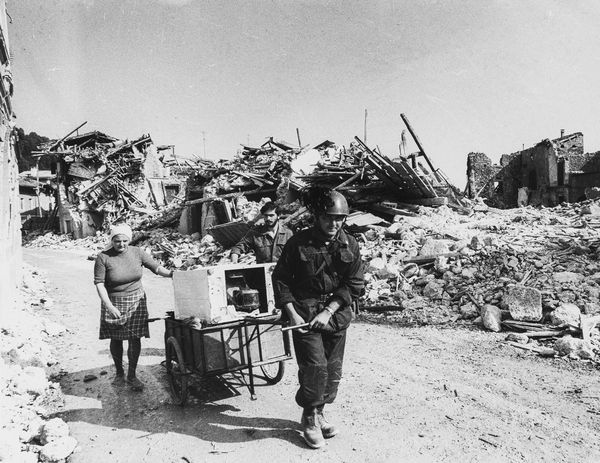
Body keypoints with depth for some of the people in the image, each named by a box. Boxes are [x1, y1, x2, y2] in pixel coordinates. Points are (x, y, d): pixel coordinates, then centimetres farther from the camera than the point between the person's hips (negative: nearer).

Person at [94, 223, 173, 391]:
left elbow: (156, 267, 2)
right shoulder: (103, 258, -10)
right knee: (116, 339, 10)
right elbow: (99, 283, -12)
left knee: (135, 338, 0)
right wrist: (109, 305, -20)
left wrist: (171, 274, -17)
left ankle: (131, 376, 14)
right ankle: (119, 373, 30)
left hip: (136, 301, 1)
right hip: (114, 302, -1)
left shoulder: (137, 253, -3)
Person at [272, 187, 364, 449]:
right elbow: (280, 279, -2)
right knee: (314, 367, -9)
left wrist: (329, 311, -11)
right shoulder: (299, 243, -8)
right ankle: (309, 418, 14)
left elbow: (354, 284, -2)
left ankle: (319, 413, 33)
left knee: (333, 370, 10)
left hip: (336, 315, 4)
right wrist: (291, 313, -12)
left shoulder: (349, 245, 0)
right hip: (304, 314, -3)